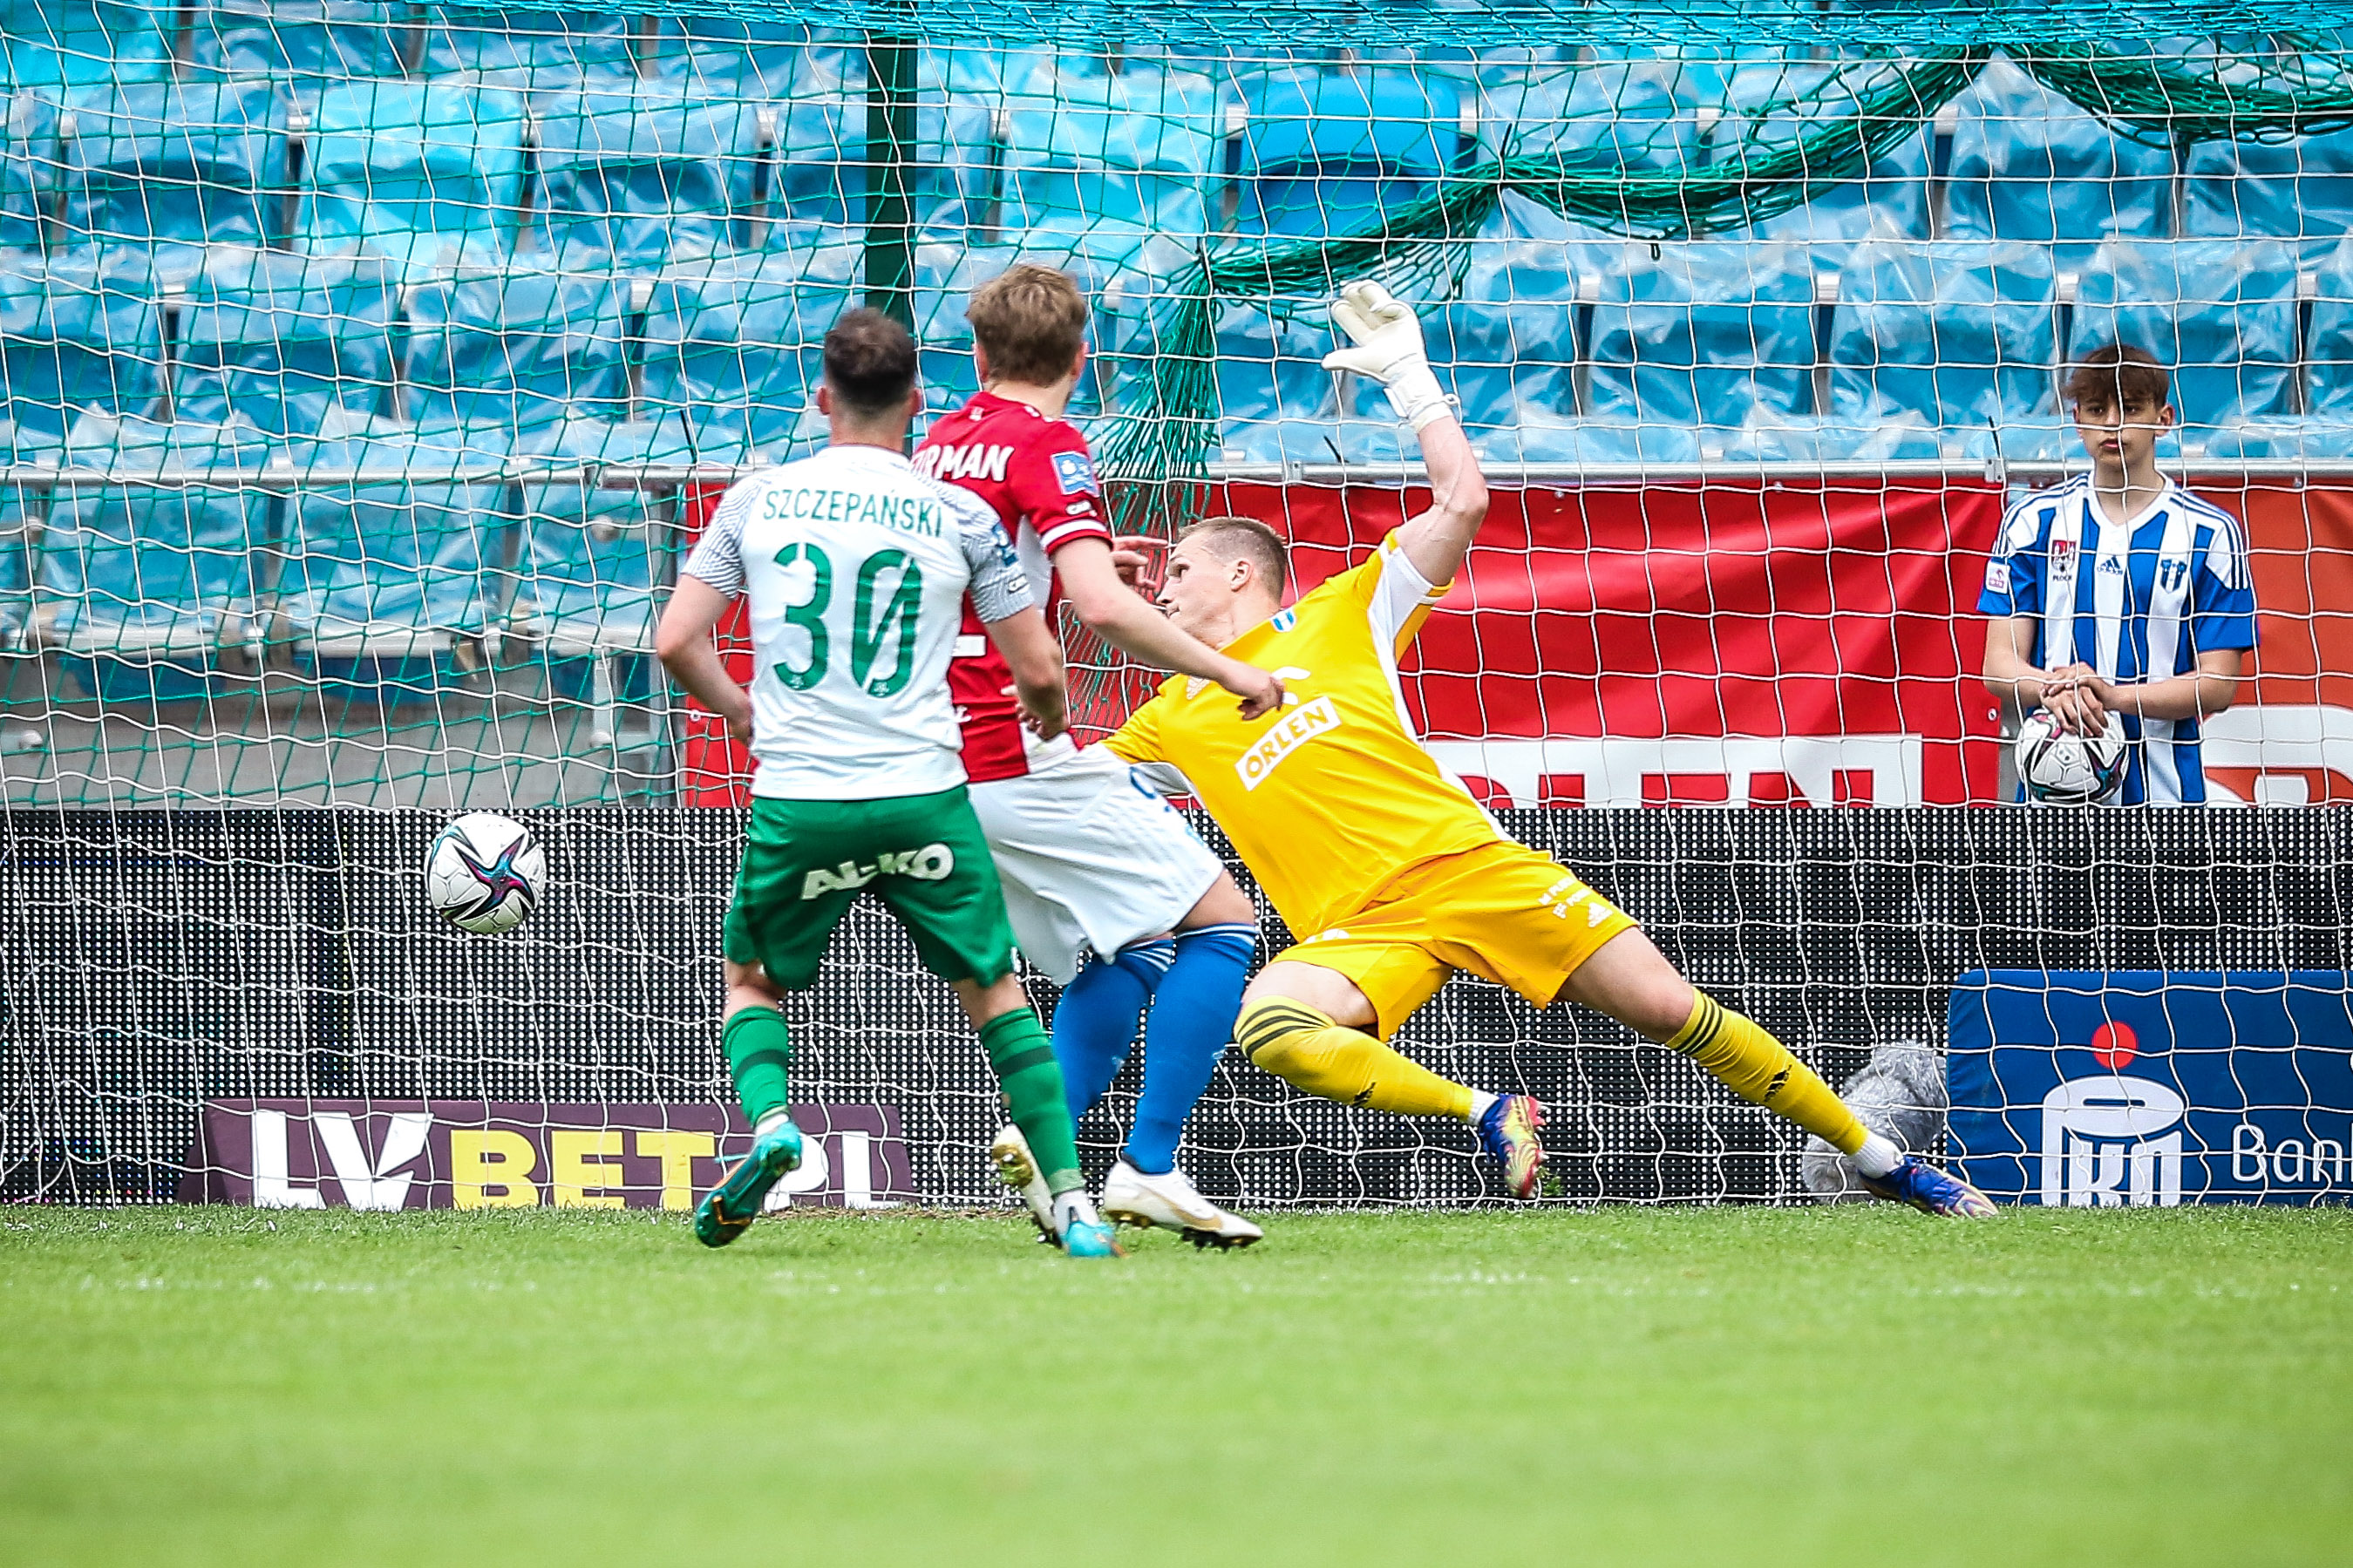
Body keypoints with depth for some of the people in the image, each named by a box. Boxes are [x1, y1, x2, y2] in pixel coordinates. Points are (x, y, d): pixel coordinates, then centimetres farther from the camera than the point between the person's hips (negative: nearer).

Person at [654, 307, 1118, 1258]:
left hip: (796, 802, 0)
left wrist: (740, 713, 23)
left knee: (750, 977, 23)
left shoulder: (758, 500, 5)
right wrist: (1044, 724, 28)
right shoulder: (959, 514, 2)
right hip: (922, 797, 0)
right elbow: (1040, 670, 4)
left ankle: (768, 1123, -6)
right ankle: (1071, 1204, 3)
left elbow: (676, 642, 4)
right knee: (994, 989, 14)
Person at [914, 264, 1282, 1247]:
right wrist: (1225, 670, -12)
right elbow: (1101, 608, -23)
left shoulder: (936, 447, 14)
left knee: (1126, 953, 19)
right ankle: (1147, 1169, -12)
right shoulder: (1048, 448, -10)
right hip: (1021, 753, -8)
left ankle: (1043, 1148, -1)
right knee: (1221, 918, -3)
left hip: (940, 760, 8)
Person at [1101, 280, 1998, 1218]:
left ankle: (1880, 1160, 6)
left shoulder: (1337, 617, 11)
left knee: (1674, 1010, -7)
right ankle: (1482, 1113, -22)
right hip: (1361, 929, 1)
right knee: (1265, 1023, -33)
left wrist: (1407, 377, 6)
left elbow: (1463, 502, 6)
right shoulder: (1175, 720, 17)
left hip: (1473, 865, -1)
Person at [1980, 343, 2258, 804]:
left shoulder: (2211, 533, 3)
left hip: (2163, 793, -1)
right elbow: (1999, 664, 4)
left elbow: (2217, 684, -1)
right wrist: (2053, 690, -19)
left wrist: (2113, 695, -16)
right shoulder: (2032, 521, 9)